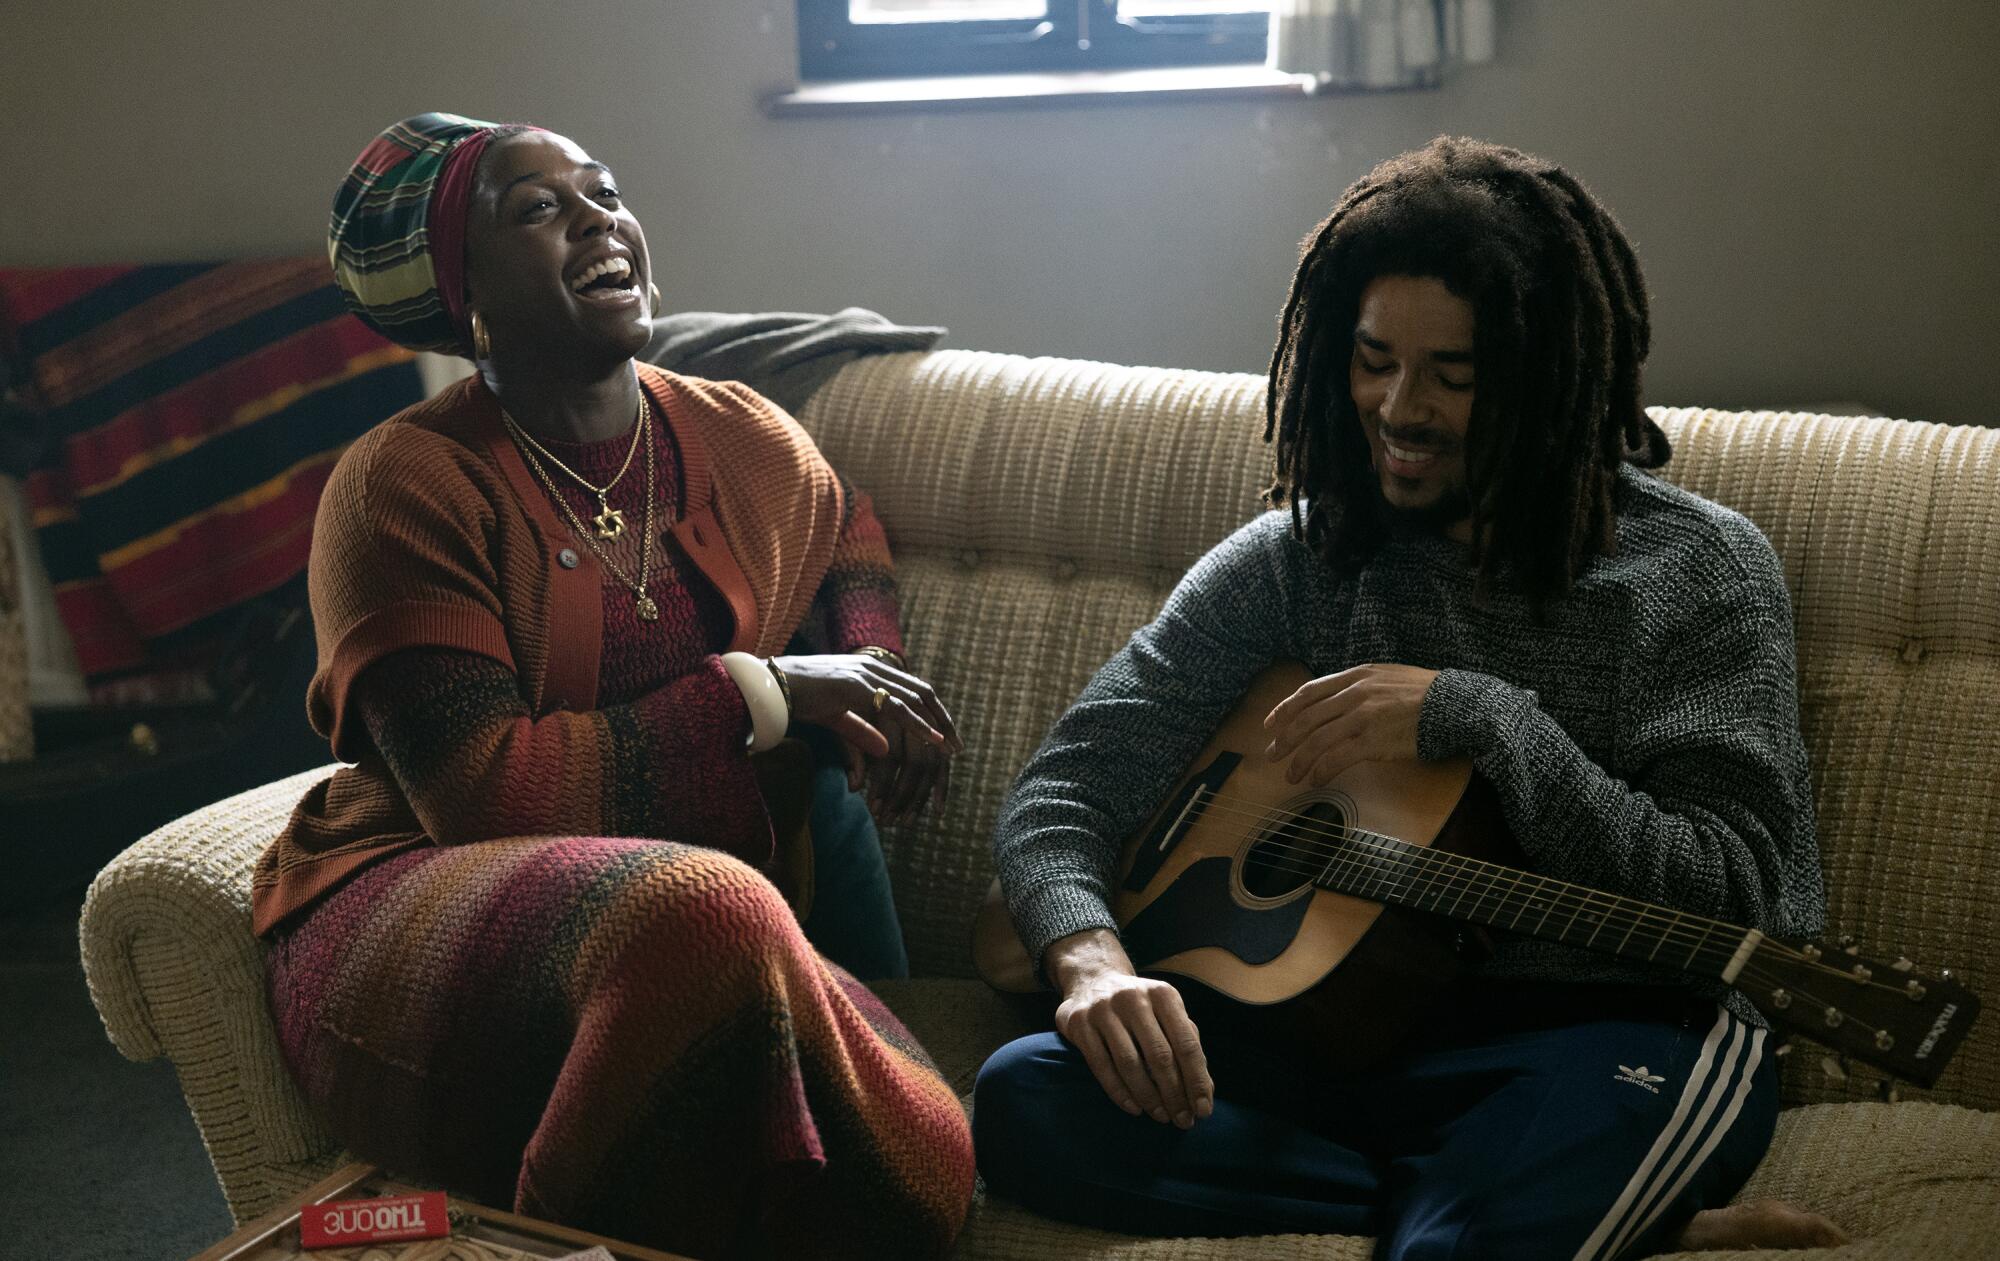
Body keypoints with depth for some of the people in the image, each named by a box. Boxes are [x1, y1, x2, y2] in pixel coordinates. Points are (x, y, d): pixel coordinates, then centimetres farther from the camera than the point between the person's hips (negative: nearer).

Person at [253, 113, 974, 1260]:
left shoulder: (747, 443, 9)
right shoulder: (406, 486, -7)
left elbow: (847, 534, 33)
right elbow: (480, 790, -17)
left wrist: (872, 675, 10)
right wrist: (761, 691, -14)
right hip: (429, 918, -3)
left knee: (926, 1160, -28)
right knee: (703, 912, -39)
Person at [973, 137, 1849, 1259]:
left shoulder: (1703, 572, 2)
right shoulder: (1287, 564, 9)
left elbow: (1729, 896, -8)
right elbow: (1065, 787, 3)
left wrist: (1472, 715, -16)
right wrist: (1091, 960, -20)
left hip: (1602, 1033, -6)